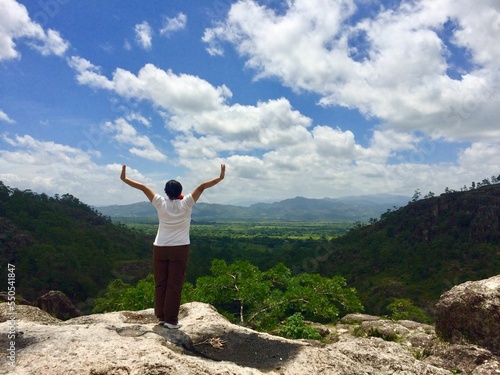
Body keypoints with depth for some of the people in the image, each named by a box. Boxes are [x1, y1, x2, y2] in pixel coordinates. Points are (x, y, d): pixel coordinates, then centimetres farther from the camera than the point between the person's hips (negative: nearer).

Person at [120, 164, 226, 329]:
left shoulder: (161, 203, -2)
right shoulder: (186, 204, -6)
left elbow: (143, 187, 1)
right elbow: (202, 187, -9)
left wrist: (124, 178, 8)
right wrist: (220, 177, -6)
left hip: (160, 248, 3)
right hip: (180, 249, -2)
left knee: (160, 284, 11)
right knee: (174, 285, 1)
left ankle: (161, 317, 19)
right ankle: (171, 320, 5)